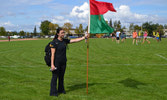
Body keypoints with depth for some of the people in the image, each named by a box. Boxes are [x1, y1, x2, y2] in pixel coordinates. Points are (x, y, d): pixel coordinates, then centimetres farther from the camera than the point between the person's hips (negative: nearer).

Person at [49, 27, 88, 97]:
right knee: (55, 76, -1)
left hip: (63, 62, 6)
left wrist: (84, 37, -3)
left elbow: (75, 40, 5)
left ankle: (61, 90, 29)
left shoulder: (65, 41, 6)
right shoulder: (54, 42, -11)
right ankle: (53, 92, 8)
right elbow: (52, 54, -14)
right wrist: (52, 64, -18)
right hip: (56, 62, -6)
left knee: (61, 76, 15)